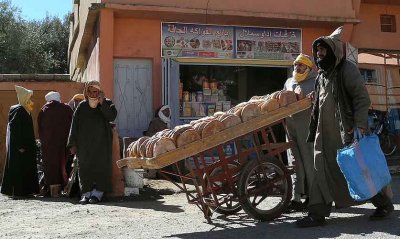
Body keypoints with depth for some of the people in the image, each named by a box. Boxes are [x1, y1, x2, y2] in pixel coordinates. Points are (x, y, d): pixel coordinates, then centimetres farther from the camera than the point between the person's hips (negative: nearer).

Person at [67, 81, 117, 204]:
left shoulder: (106, 104, 5)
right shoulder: (82, 106, 9)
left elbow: (111, 117, -14)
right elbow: (74, 125, 6)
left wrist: (102, 103, -18)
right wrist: (73, 143, 0)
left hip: (102, 143, -2)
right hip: (84, 144, 2)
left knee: (101, 166, -3)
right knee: (84, 167, 2)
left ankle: (97, 193, 3)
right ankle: (86, 193, 8)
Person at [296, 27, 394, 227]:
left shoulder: (347, 70, -7)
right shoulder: (321, 76, 17)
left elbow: (362, 98, -14)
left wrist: (360, 125, -22)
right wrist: (314, 132, 18)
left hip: (346, 132, -8)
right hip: (325, 134, 8)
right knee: (323, 171, 4)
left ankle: (384, 203, 20)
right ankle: (317, 214, 10)